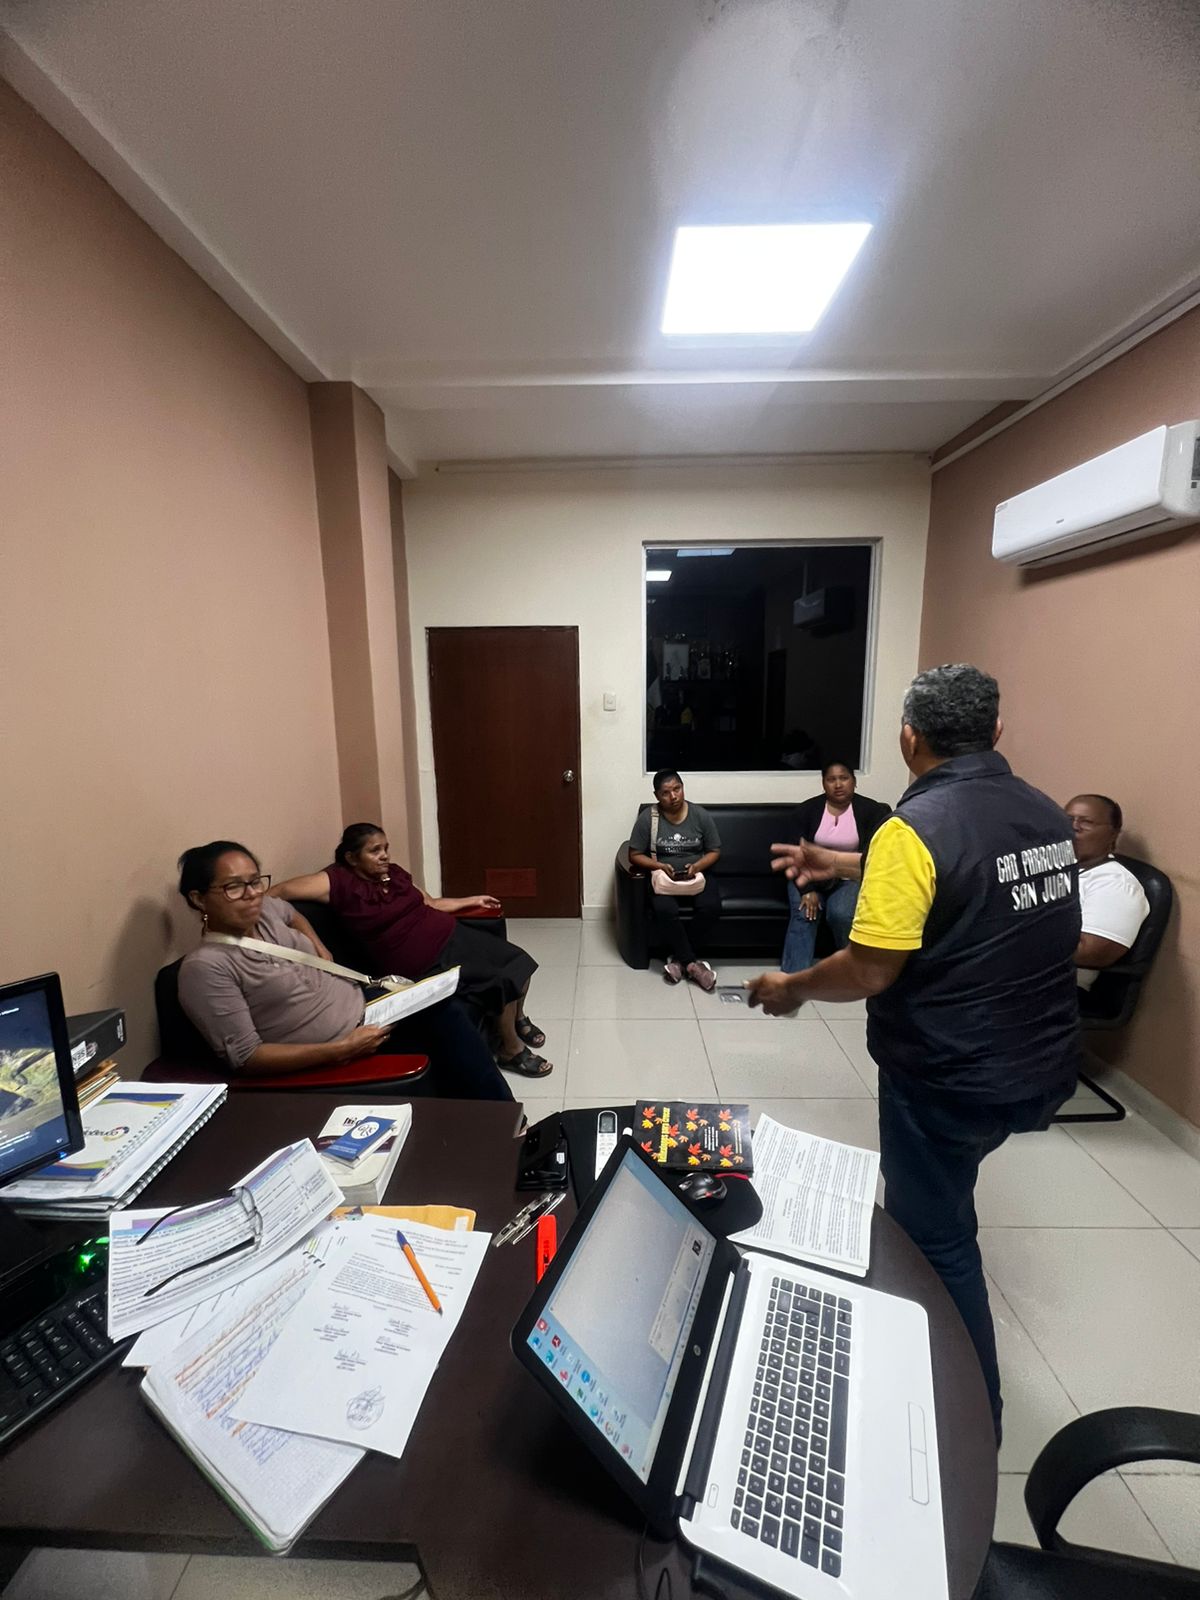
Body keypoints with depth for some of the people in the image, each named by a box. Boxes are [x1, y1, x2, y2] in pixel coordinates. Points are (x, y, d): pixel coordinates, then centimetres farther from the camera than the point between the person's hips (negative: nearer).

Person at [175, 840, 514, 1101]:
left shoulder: (265, 912, 1)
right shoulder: (205, 968, -19)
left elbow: (293, 914, 28)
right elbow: (245, 1057, -21)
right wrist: (339, 1050, -27)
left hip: (363, 1003, 7)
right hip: (336, 1057, -7)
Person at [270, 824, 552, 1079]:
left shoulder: (394, 872, 7)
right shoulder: (340, 881, -13)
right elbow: (279, 892, -19)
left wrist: (472, 901, 23)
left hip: (454, 936, 7)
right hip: (430, 965, -7)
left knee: (520, 961, 3)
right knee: (504, 982, -17)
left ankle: (517, 1019, 32)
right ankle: (510, 1051, 9)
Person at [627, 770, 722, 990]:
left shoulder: (700, 815, -2)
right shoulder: (647, 818, -8)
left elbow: (715, 852, 3)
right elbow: (635, 855, -4)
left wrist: (697, 866, -16)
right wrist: (660, 866, -20)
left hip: (697, 874, 2)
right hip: (663, 876, -1)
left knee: (710, 907, -29)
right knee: (664, 910, -32)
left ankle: (679, 958, -12)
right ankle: (692, 963, -15)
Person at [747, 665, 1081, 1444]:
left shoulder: (916, 825, -23)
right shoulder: (1046, 813, 1)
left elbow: (868, 972, -24)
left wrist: (791, 987, -6)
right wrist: (844, 865, 17)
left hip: (953, 1077, -8)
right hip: (1042, 1065, 9)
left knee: (935, 1238, 16)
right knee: (939, 1203, 31)